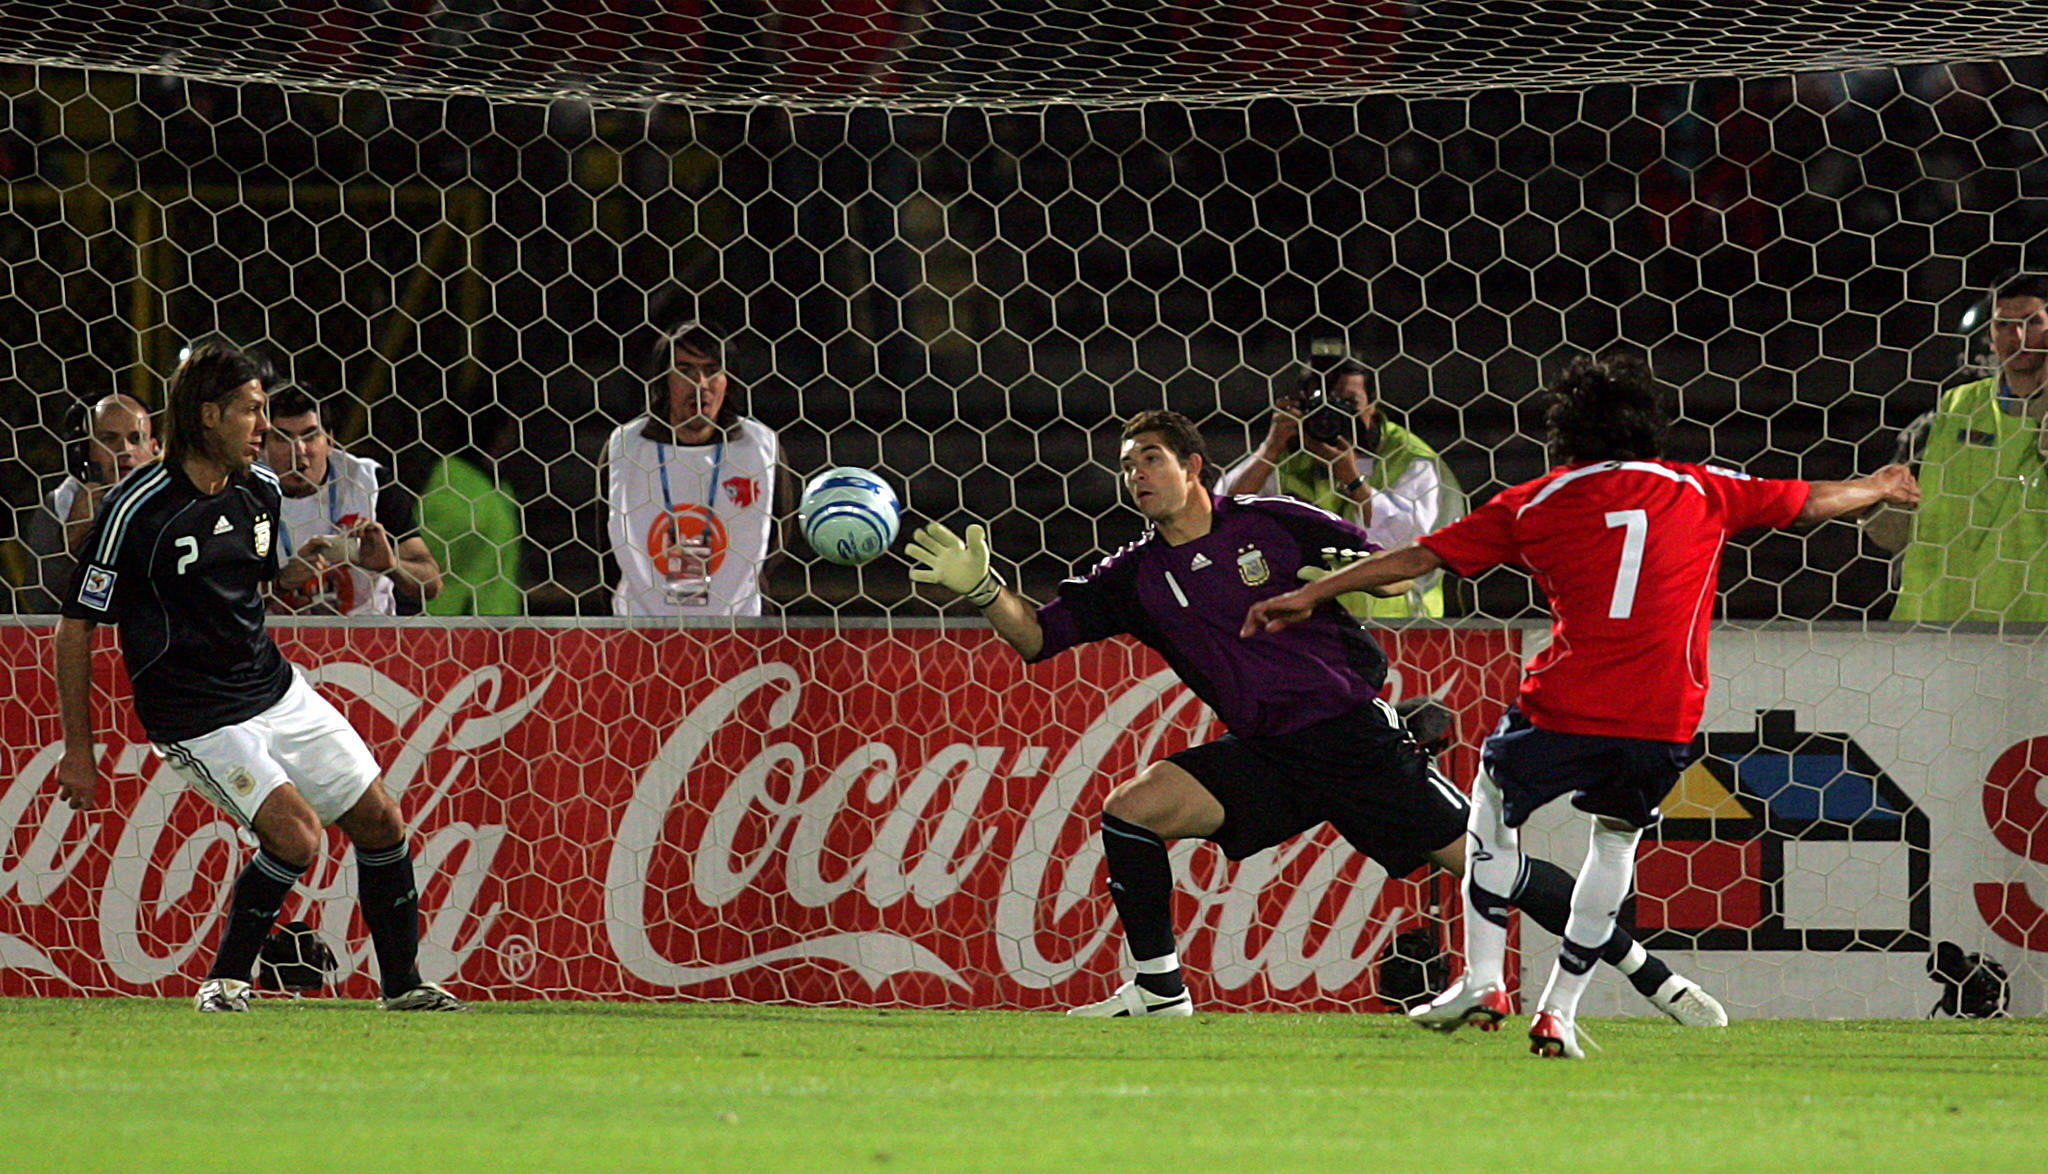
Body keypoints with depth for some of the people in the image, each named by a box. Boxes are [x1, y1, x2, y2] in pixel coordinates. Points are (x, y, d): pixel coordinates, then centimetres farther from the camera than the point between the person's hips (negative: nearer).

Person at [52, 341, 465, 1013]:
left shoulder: (261, 491, 3)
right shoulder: (136, 510, -17)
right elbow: (75, 628, -11)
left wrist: (298, 572, -3)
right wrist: (78, 750, -11)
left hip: (276, 690, 7)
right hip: (195, 718, -7)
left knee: (379, 821, 6)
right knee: (296, 832, -22)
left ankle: (403, 984, 22)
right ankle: (225, 982, -3)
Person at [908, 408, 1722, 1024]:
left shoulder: (1272, 525, -3)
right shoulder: (1136, 579, 6)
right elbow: (1037, 635, 0)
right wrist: (980, 588, -16)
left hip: (1351, 733, -4)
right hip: (1265, 757, 4)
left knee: (1474, 857, -11)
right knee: (1130, 810, -13)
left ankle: (1648, 975, -2)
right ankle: (1159, 993, -2)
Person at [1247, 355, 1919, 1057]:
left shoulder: (1535, 504, 8)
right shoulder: (1698, 491, 13)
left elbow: (1417, 558, 9)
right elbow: (1811, 502, 25)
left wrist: (1310, 596, 15)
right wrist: (1881, 489, 46)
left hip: (1567, 708, -2)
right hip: (1664, 721, 2)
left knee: (1494, 805, 24)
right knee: (1617, 837, 24)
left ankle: (1482, 980, 15)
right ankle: (1559, 1012, 17)